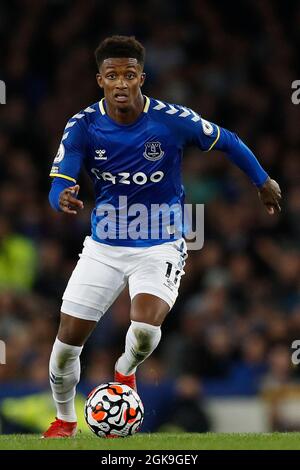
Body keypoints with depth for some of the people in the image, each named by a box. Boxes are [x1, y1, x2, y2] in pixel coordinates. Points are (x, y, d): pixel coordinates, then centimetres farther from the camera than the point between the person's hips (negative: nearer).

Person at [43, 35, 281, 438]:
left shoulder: (172, 120, -16)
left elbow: (227, 142, 1)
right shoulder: (83, 126, -11)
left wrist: (263, 181, 10)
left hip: (160, 247, -2)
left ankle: (125, 373, 10)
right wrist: (63, 199, -38)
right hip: (103, 247, 2)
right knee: (67, 341, 0)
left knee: (145, 329, -27)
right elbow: (59, 184, -14)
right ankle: (64, 420, 28)